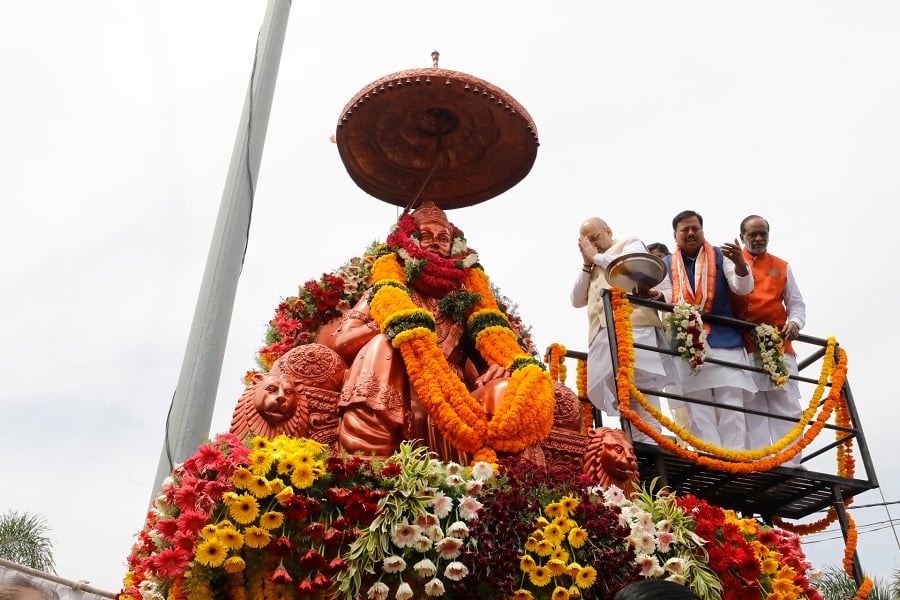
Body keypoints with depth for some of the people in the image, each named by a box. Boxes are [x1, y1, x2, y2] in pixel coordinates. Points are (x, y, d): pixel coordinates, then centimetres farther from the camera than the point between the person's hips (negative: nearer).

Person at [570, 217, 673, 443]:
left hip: (633, 329, -6)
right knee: (620, 400, -5)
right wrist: (587, 264, 15)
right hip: (602, 336, 6)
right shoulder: (592, 268, 34)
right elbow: (577, 300, 23)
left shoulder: (630, 243, 18)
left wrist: (596, 257, 7)